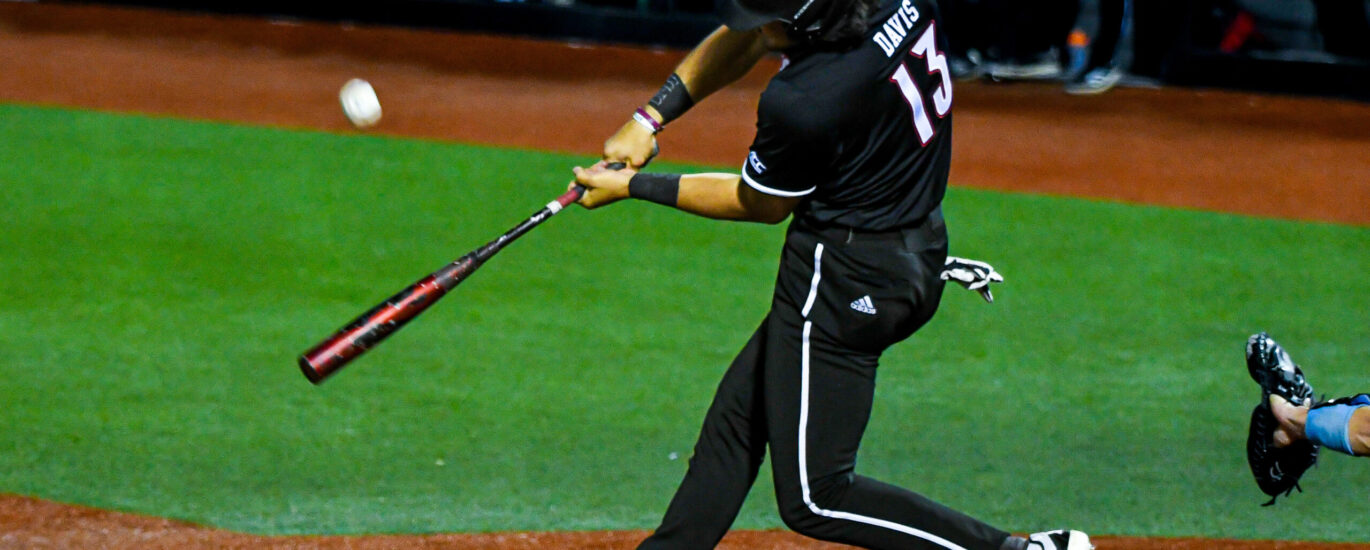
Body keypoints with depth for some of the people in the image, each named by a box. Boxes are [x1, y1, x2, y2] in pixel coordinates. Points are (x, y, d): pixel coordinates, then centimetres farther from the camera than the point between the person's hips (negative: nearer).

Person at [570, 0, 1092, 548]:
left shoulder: (801, 102, -31)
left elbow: (762, 205, -9)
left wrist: (633, 188, 1)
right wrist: (650, 117, 3)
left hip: (845, 282, -10)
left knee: (815, 500, 0)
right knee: (737, 413, 21)